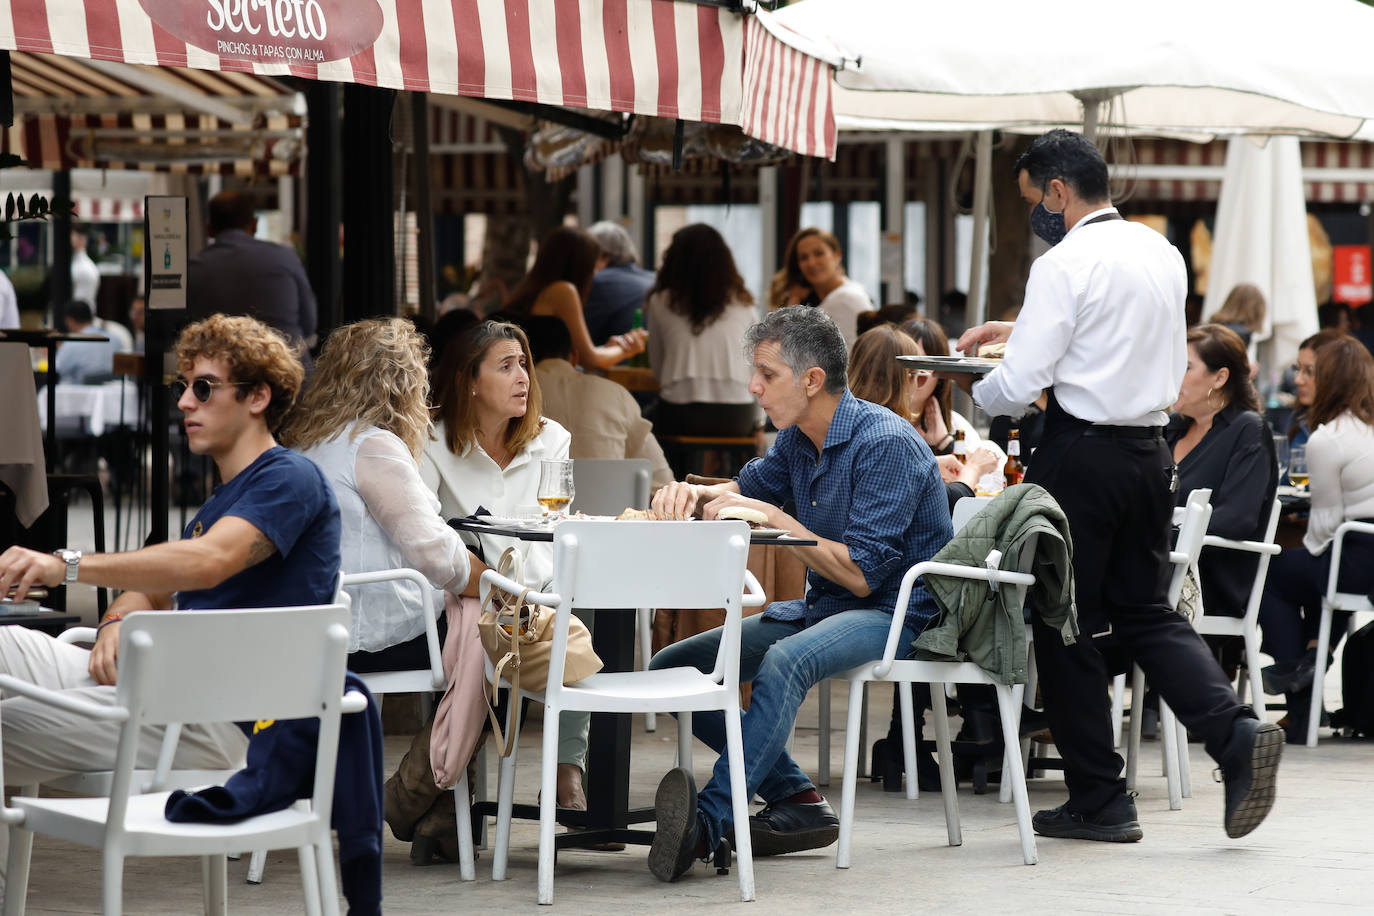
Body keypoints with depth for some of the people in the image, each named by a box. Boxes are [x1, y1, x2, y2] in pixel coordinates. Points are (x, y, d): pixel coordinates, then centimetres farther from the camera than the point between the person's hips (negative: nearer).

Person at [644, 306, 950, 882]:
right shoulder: (800, 439, 5)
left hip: (896, 610, -9)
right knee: (671, 668, -1)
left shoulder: (884, 443, -19)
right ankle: (797, 801, -10)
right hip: (822, 607, 9)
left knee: (784, 662, -39)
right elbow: (751, 485, 22)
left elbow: (863, 574, -23)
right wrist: (695, 494, -1)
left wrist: (773, 517, -22)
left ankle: (707, 823, -47)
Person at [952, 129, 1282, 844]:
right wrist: (1020, 328, 29)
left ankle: (1099, 800, 7)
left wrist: (972, 389, 6)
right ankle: (1236, 733, -8)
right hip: (1149, 452, 7)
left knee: (1065, 625, 4)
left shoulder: (1063, 267, -13)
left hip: (1080, 455, -7)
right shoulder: (1162, 254, 11)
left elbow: (1020, 385, -15)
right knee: (1145, 611, 14)